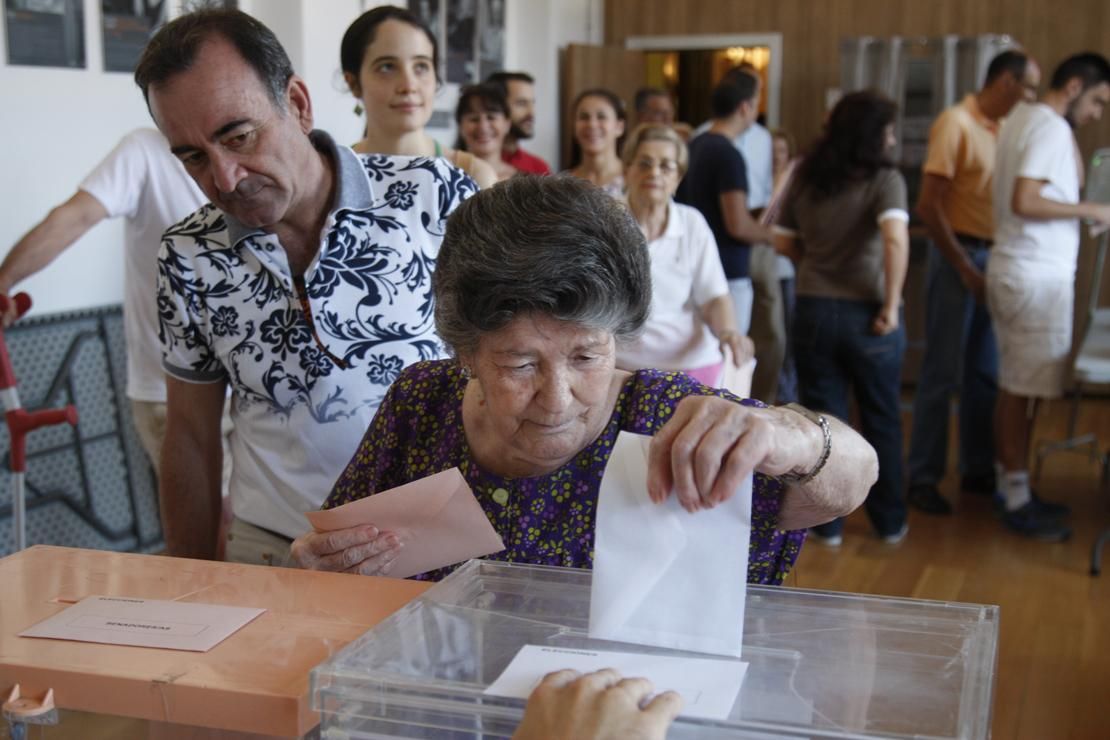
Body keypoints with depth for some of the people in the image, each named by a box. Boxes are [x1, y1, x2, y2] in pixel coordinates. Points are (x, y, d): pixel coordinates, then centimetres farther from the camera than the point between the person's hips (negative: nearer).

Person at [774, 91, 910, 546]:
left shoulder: (805, 179, 2)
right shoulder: (885, 179, -11)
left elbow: (783, 243, 7)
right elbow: (895, 239, -26)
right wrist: (892, 305, -19)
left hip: (813, 309, 3)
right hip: (868, 312, -3)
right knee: (882, 422, 14)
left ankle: (827, 523, 18)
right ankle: (890, 523, 25)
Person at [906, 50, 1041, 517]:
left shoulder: (1001, 128, 10)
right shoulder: (956, 123, -11)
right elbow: (929, 206, -15)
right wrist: (965, 268, -15)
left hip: (990, 258, 7)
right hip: (958, 256, -7)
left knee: (985, 373, 13)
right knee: (943, 374, -2)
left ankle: (978, 470, 24)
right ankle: (922, 478, 7)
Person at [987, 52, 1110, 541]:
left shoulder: (1022, 118, 15)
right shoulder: (1050, 128, -14)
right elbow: (1025, 202, -24)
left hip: (1015, 269, 10)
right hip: (1037, 276, -10)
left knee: (1013, 387, 13)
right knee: (1024, 390, -4)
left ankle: (1013, 488, 21)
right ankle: (1018, 503, 3)